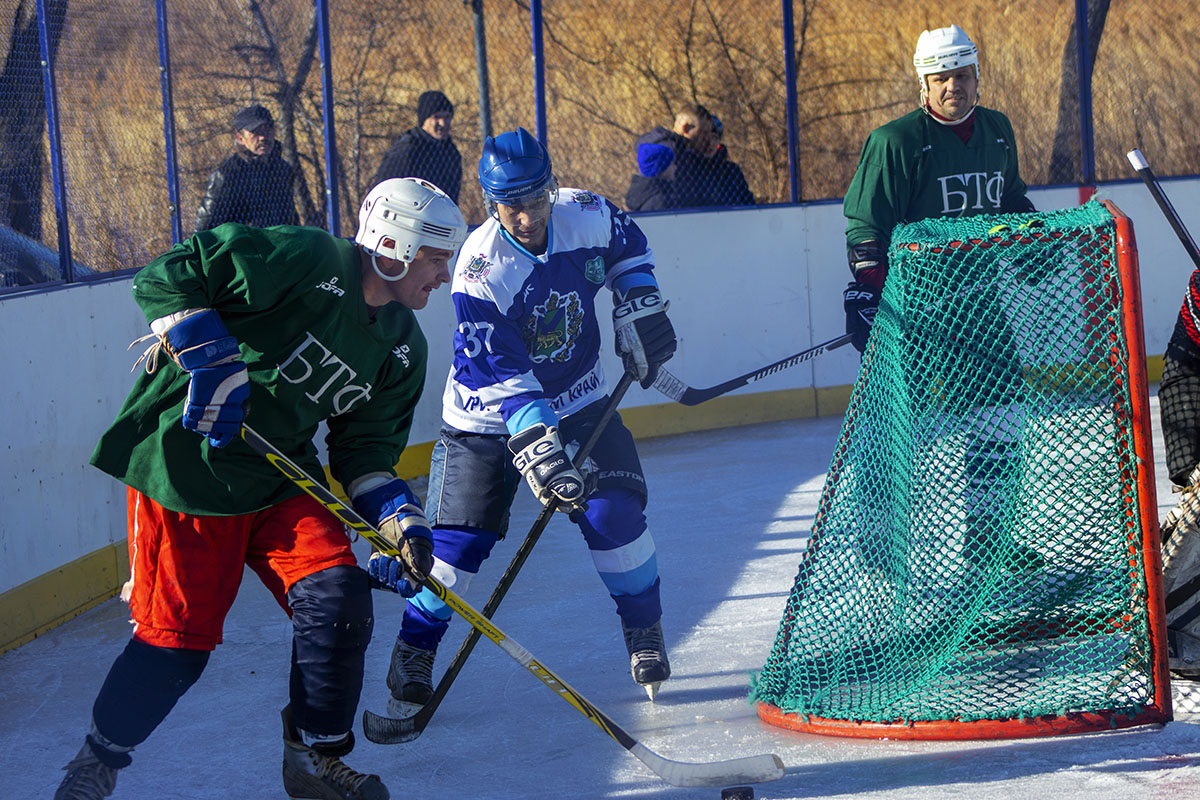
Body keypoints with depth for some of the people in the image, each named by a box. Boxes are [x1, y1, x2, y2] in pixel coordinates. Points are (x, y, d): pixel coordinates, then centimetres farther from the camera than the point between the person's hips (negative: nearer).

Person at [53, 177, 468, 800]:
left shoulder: (401, 350, 5)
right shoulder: (304, 260, -19)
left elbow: (364, 450, 8)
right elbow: (166, 276, -18)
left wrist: (400, 517, -7)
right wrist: (211, 359, -25)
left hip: (282, 480, 7)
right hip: (182, 464, -6)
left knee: (338, 601, -10)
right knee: (178, 637, -4)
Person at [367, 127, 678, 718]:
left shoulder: (587, 216, -14)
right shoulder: (478, 269, -27)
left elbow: (628, 247, 11)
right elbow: (502, 376, -31)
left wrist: (638, 309, -1)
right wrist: (538, 450, -38)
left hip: (577, 398, 3)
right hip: (487, 417, -3)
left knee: (613, 510, -10)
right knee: (460, 535, -9)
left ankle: (645, 631, 12)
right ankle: (413, 654, 9)